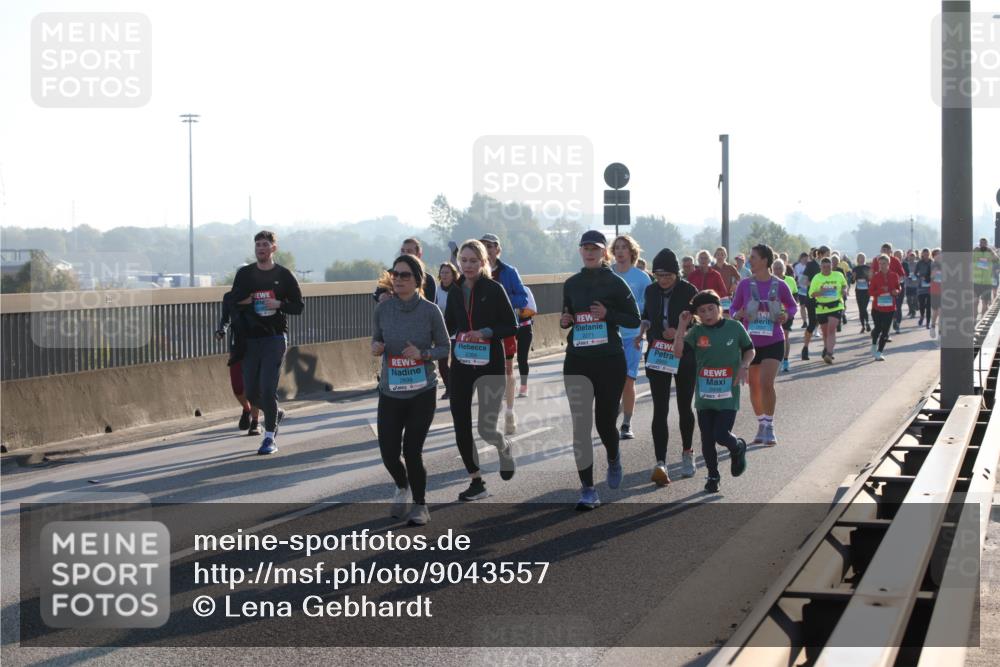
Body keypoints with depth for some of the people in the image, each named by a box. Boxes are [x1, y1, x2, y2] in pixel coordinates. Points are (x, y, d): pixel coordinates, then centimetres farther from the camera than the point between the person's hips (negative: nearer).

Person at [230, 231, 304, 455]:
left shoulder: (284, 275, 2)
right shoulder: (245, 274, 9)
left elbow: (298, 306, 4)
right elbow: (234, 302, 11)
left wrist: (279, 304, -14)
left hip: (275, 338, -4)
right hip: (250, 339, 4)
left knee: (268, 388, -13)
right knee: (251, 392, 5)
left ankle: (270, 437, -4)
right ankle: (276, 413, 34)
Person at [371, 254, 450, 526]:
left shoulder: (430, 311, -8)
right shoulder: (382, 309, -3)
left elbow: (445, 348, 1)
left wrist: (422, 354, -18)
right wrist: (376, 347, -12)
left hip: (422, 393, -2)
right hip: (390, 392, 2)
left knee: (412, 451, -5)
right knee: (389, 452, -1)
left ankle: (419, 505, 19)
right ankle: (402, 487, 34)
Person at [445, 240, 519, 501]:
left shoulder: (494, 289, -7)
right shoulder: (455, 291, 7)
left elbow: (512, 326, -5)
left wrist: (486, 332, -20)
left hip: (490, 364, -5)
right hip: (461, 365, 5)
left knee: (487, 429, -6)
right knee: (461, 425, 1)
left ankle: (504, 448, 31)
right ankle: (476, 482, 15)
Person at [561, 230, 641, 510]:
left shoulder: (615, 283, -1)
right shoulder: (571, 284, 10)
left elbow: (634, 319, 0)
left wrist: (608, 314, -16)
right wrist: (565, 321, -1)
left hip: (610, 361, -2)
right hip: (577, 361, 3)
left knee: (605, 421, 3)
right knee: (581, 426, -7)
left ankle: (613, 458, 39)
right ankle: (587, 489, -4)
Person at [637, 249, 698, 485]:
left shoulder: (688, 291, -8)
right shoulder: (651, 291, 2)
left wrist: (680, 332, -21)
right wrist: (642, 333, -2)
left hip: (684, 357, -2)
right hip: (657, 355, 2)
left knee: (684, 408, 12)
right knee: (660, 410, -8)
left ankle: (687, 453, 35)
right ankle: (660, 464, -16)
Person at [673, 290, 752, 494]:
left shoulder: (734, 327, -3)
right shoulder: (697, 331, -2)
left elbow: (749, 350, 9)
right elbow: (678, 350, -14)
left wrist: (744, 366, -9)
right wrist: (682, 325, -18)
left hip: (728, 395, -2)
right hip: (704, 395, 2)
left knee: (721, 435, -11)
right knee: (707, 438, 8)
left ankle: (738, 448, 24)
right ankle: (713, 476, 26)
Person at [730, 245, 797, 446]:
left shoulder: (779, 285, -5)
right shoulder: (745, 284, -1)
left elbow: (792, 305, 10)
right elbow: (734, 308, 6)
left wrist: (787, 316, -12)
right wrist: (737, 315, -17)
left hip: (773, 342, -3)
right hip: (751, 342, 3)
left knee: (766, 383, -15)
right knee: (754, 385, 10)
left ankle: (769, 426, -1)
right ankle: (761, 425, 28)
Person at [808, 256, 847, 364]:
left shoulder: (838, 275, 4)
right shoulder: (817, 278, 1)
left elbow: (844, 284, 22)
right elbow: (811, 293, -2)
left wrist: (843, 290, 0)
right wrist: (820, 292, -21)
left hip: (836, 307, -2)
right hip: (821, 308, 2)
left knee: (832, 329, -16)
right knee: (825, 332, 12)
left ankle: (829, 353, -24)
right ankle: (826, 349, 36)